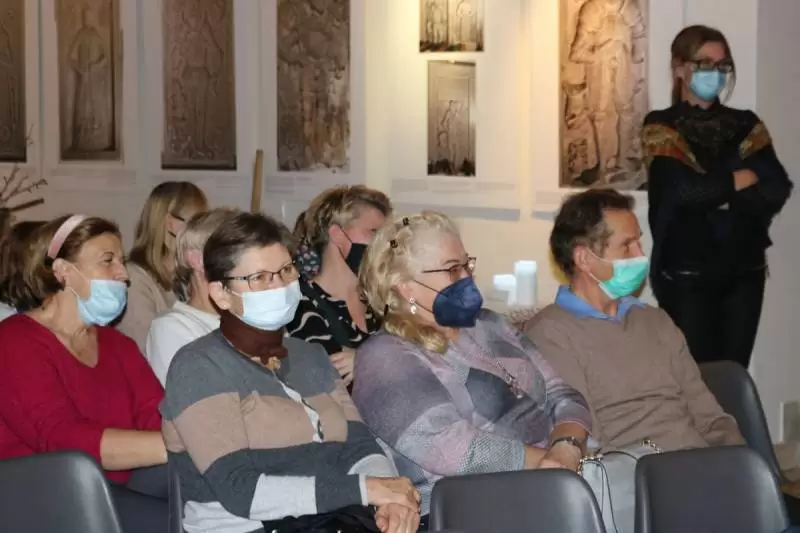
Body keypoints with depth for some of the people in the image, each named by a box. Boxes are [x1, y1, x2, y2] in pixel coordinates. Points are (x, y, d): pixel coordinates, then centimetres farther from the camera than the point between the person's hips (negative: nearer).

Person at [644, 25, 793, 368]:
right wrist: (741, 179, -3)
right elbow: (682, 189, -16)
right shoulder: (662, 126, 0)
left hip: (744, 270, 4)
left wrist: (713, 194, -12)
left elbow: (778, 189, -2)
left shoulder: (746, 125, 11)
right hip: (686, 273, -4)